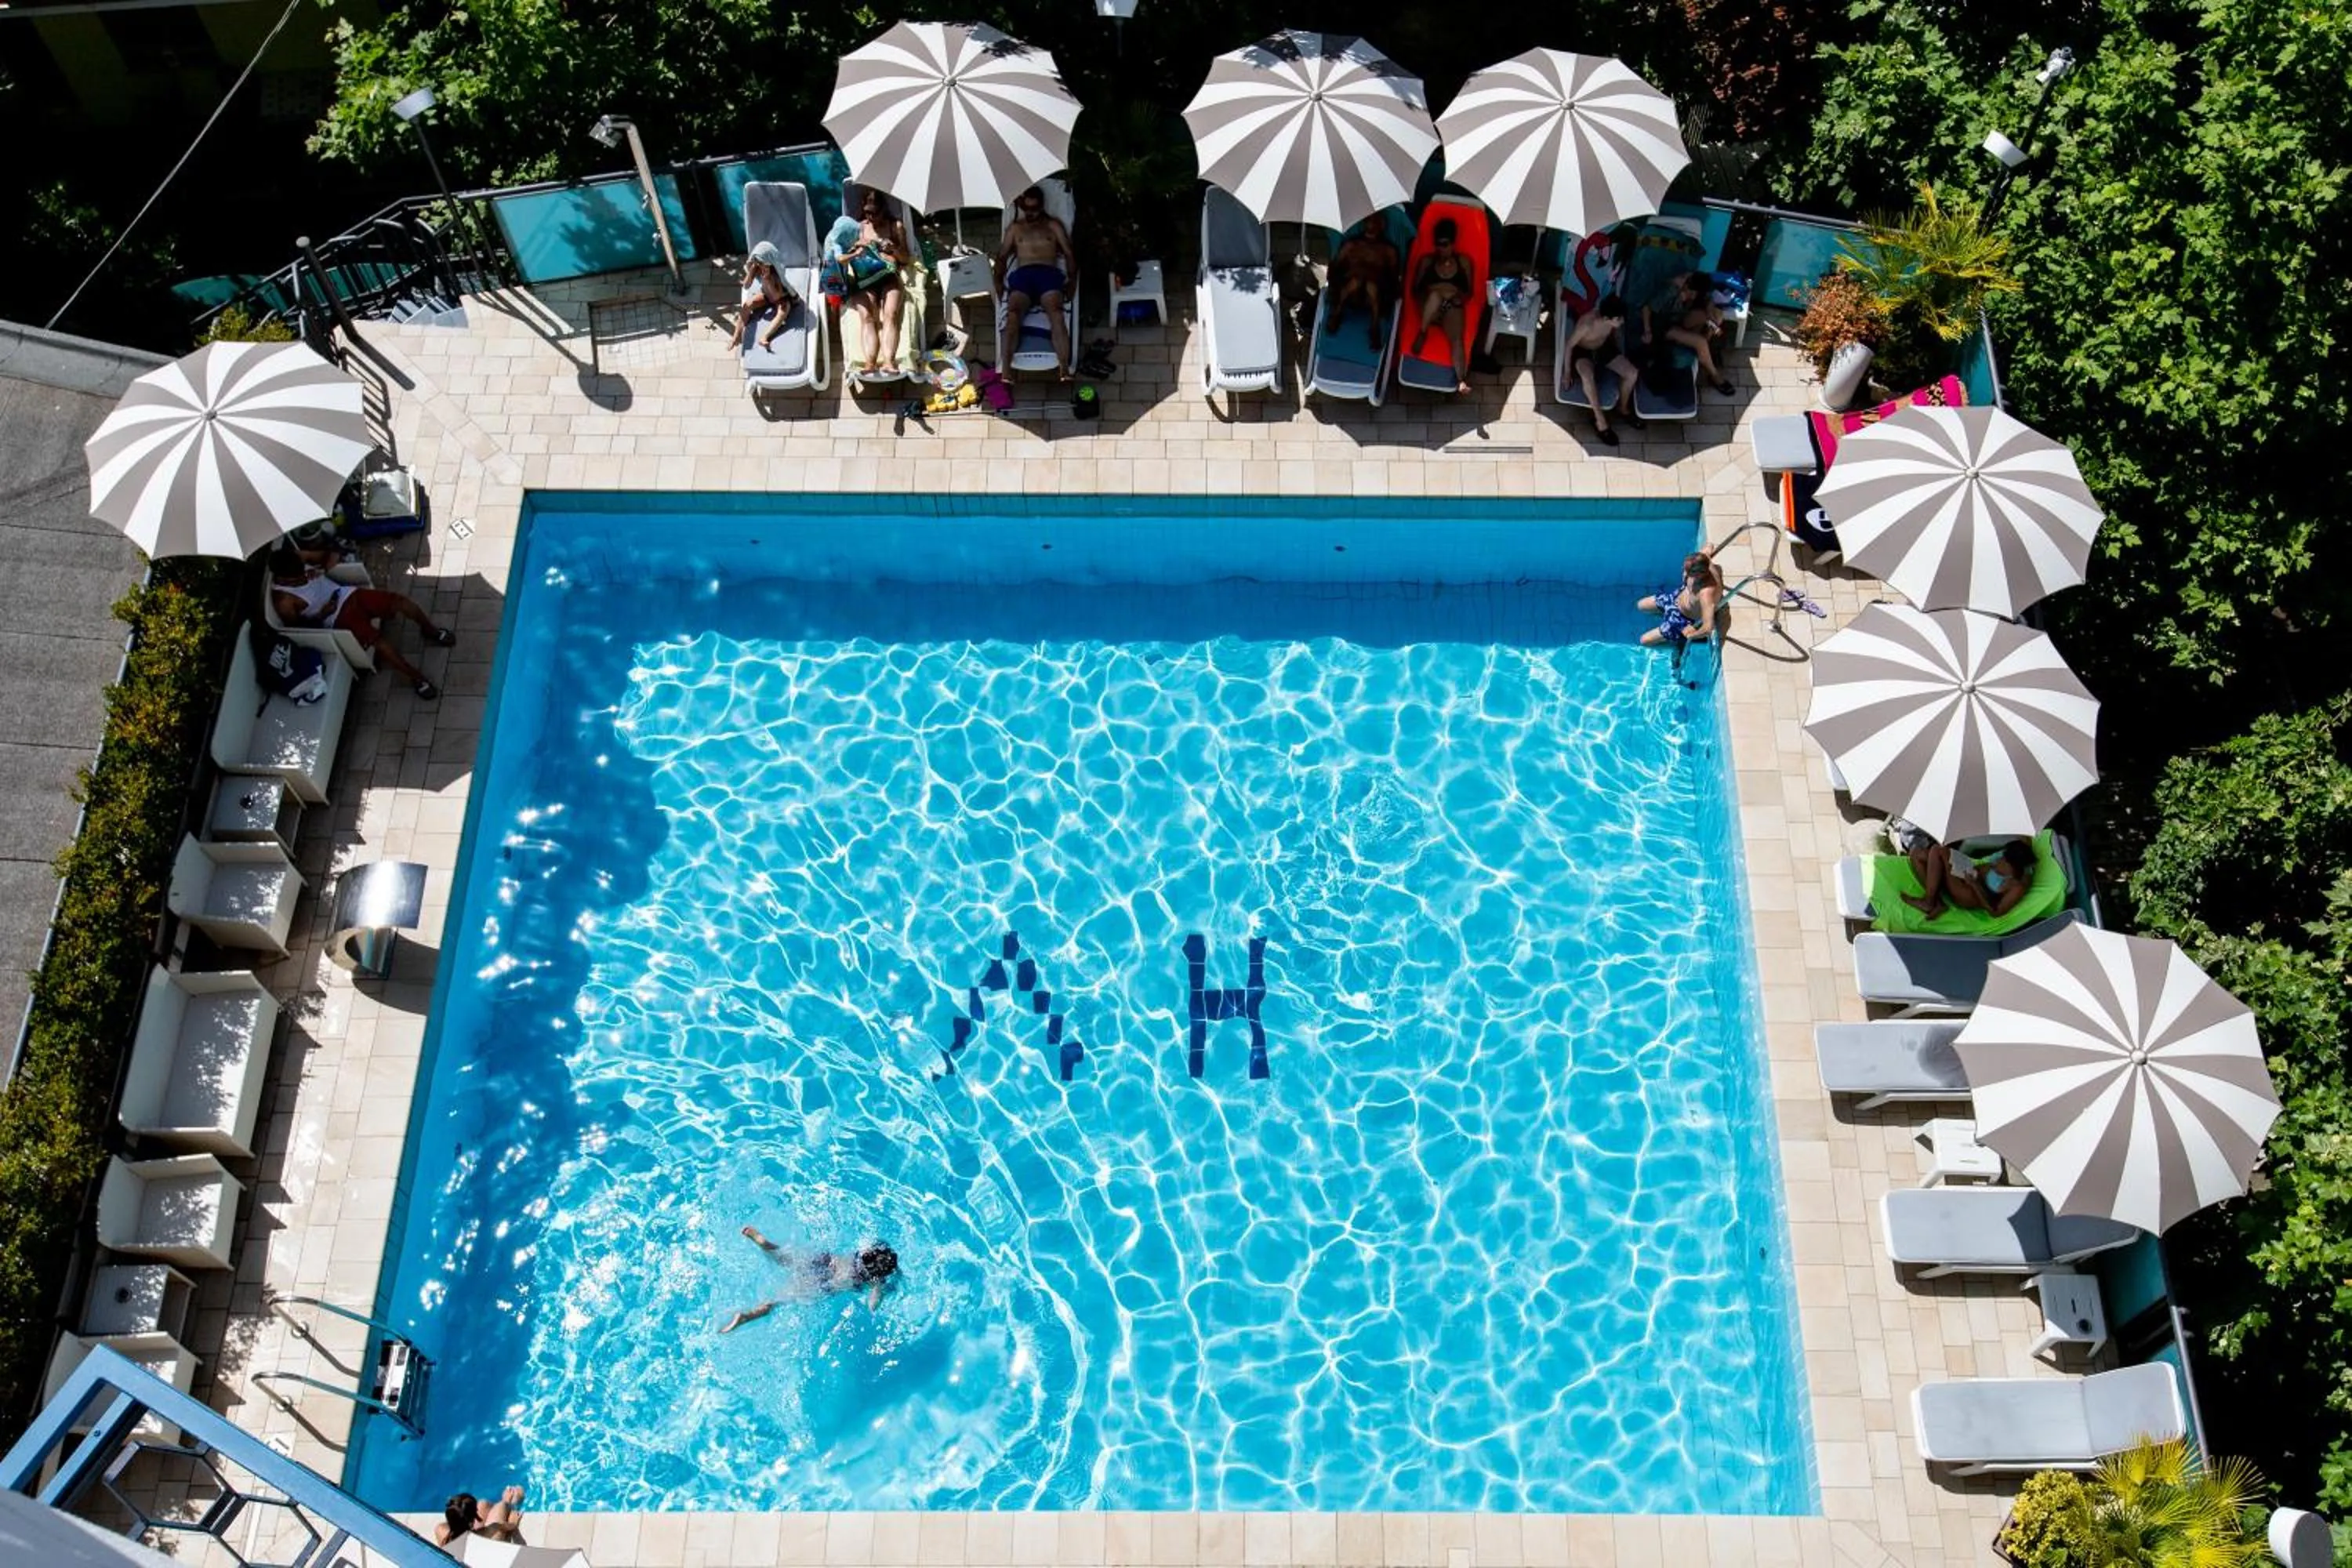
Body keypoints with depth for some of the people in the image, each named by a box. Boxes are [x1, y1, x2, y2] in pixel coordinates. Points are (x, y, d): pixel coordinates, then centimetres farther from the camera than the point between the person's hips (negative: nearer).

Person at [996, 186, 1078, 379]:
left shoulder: (1053, 225, 23)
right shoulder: (1014, 228, 28)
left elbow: (1069, 254, 15)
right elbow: (1002, 256, 22)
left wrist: (1072, 280, -2)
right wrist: (998, 280, 3)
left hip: (1049, 273, -1)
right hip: (1022, 275, 1)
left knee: (1055, 312, -33)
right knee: (1013, 313, -31)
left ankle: (1064, 368, -49)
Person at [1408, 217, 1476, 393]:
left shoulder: (1464, 262, 15)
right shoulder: (1427, 261, 15)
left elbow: (1470, 291, 14)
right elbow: (1415, 290, 11)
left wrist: (1460, 297, -8)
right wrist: (1428, 297, -10)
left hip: (1453, 308, 0)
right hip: (1430, 309, 1)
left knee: (1457, 338, -33)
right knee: (1435, 295, -38)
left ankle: (1460, 379, -53)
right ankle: (1422, 335, -23)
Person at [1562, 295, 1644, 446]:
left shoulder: (1613, 320, -22)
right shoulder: (1587, 324, -37)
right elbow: (1570, 345, -22)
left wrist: (1619, 353, 16)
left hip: (1604, 348, 5)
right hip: (1583, 352, -5)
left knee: (1632, 373, -11)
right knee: (1588, 376, -38)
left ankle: (1623, 408, 17)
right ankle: (1600, 421, -24)